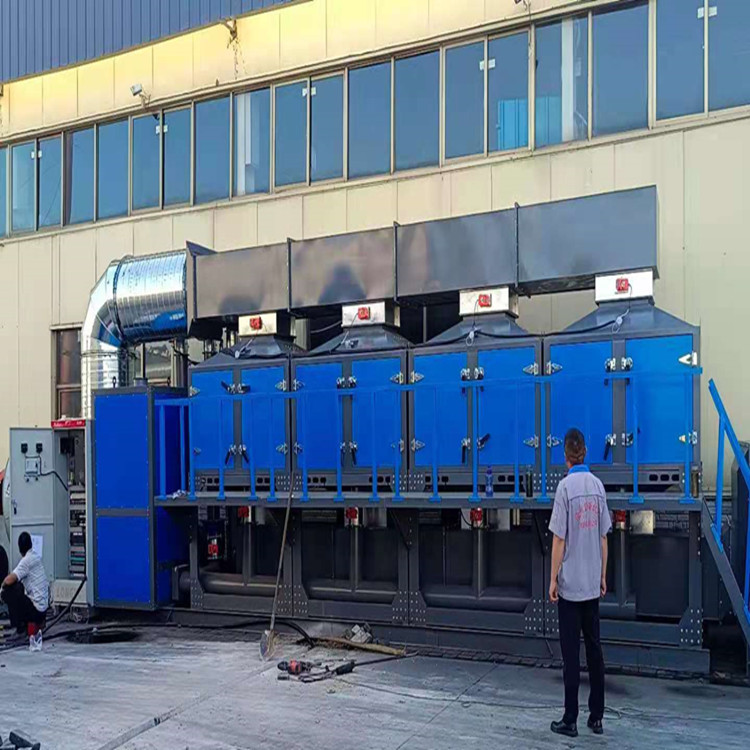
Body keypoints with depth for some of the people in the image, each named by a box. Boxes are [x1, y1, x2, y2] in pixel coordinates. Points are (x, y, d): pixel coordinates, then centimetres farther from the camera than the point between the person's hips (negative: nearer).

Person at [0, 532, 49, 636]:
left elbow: (9, 580, -23)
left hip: (37, 608, -8)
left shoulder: (26, 560, -15)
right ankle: (38, 622, 15)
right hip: (44, 606, 8)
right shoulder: (36, 557, 11)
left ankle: (19, 625, -1)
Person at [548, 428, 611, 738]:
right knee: (594, 648, 11)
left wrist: (553, 580, -4)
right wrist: (603, 576, 16)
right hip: (592, 584, 5)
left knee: (571, 653, 1)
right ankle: (597, 717, 18)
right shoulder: (598, 486, 2)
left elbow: (559, 539, -12)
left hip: (570, 585, -5)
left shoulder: (565, 486, -13)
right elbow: (603, 537, 7)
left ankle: (570, 720, 7)